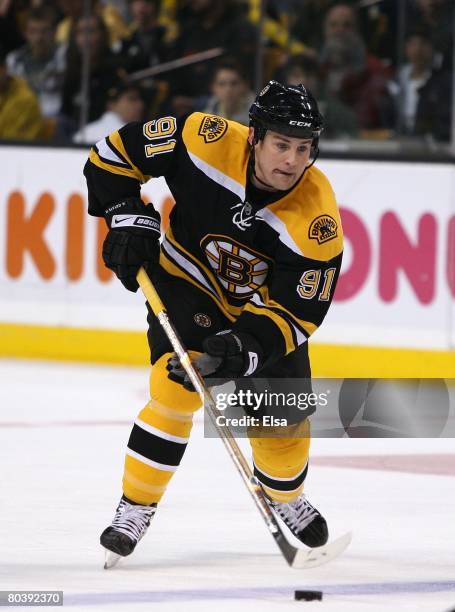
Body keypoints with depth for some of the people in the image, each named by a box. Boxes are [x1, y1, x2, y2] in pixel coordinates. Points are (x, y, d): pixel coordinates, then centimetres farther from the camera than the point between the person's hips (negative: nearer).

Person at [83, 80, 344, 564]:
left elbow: (294, 313, -25)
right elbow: (115, 153, -15)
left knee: (283, 419, 5)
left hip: (267, 303, 1)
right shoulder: (207, 141, -30)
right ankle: (135, 508, -9)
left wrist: (243, 346, -39)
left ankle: (284, 496, 38)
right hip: (188, 281, -1)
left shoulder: (317, 221, -30)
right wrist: (128, 217, -24)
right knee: (176, 389, -22)